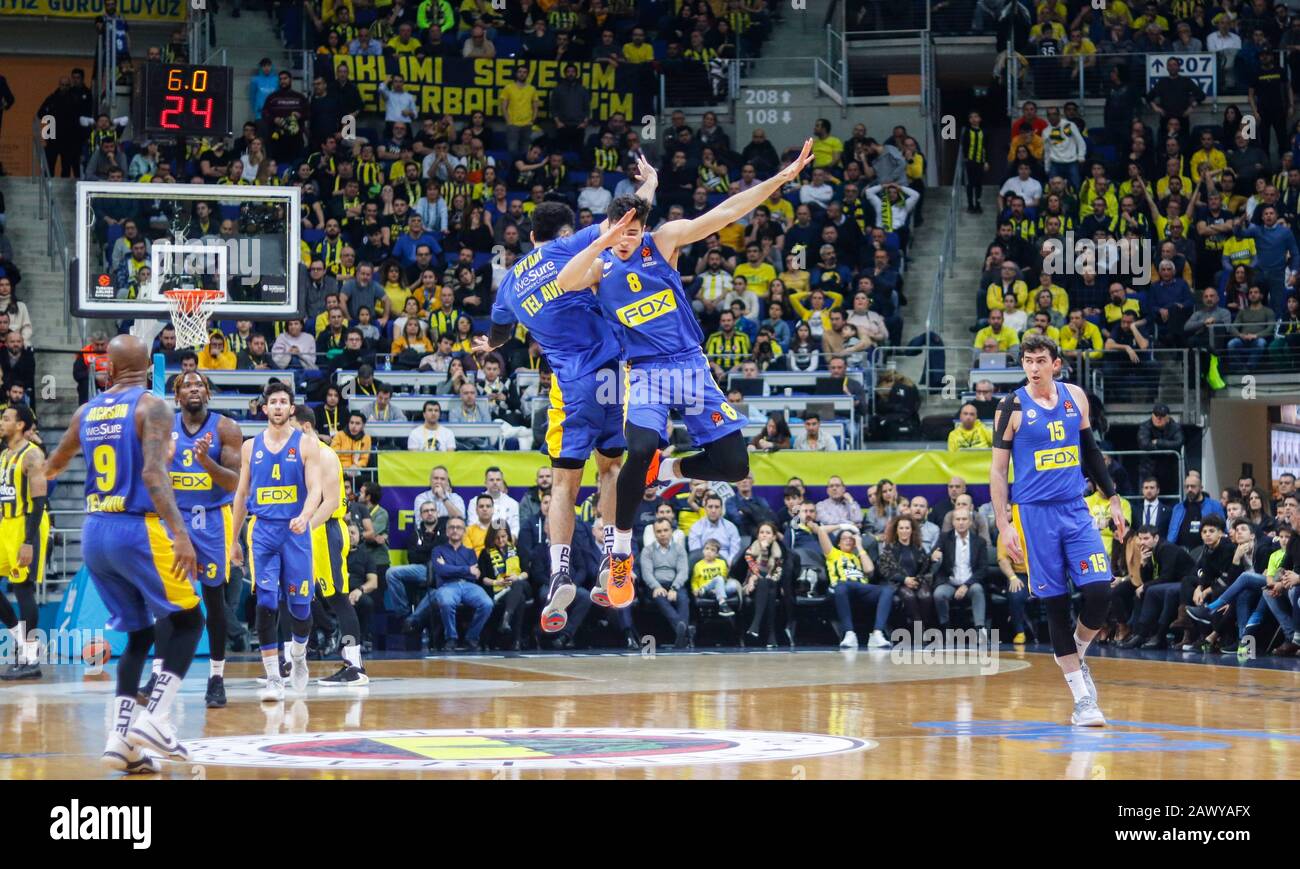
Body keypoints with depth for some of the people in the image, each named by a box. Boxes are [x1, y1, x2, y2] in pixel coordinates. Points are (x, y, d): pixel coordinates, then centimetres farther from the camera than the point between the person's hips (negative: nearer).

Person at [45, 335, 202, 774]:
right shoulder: (150, 406, -7)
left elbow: (56, 461, 31)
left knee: (139, 633, 17)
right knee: (188, 620, 6)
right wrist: (179, 533, -26)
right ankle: (154, 719, -10)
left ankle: (120, 737, 6)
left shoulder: (87, 412, 11)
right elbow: (153, 473, -21)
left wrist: (48, 472, 55)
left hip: (95, 532, 6)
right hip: (138, 529, -6)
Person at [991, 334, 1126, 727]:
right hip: (1034, 514, -3)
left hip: (1076, 510, 3)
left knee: (1099, 592, -11)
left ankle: (1076, 658, 19)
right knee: (1056, 604, -1)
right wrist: (1004, 525, -9)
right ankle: (1082, 700, 4)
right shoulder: (1012, 407, -4)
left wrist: (1113, 500, 14)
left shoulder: (1075, 397, 6)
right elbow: (998, 471, -3)